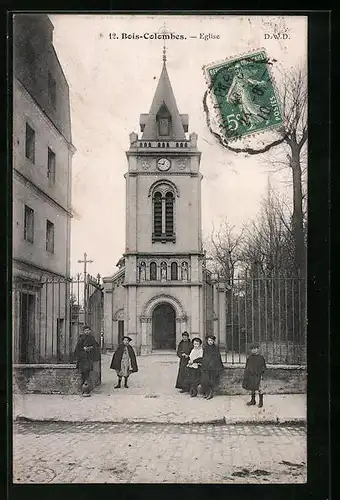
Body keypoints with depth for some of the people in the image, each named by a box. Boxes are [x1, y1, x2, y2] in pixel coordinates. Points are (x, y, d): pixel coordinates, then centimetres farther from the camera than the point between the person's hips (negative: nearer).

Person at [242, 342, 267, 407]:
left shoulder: (261, 357, -4)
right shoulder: (249, 357, 6)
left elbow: (264, 367, 2)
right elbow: (247, 366, 14)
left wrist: (261, 374, -7)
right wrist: (245, 374, 10)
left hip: (257, 376, -4)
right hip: (250, 375, 4)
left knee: (259, 388, -3)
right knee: (252, 388, 13)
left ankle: (261, 402, 12)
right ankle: (253, 400, 28)